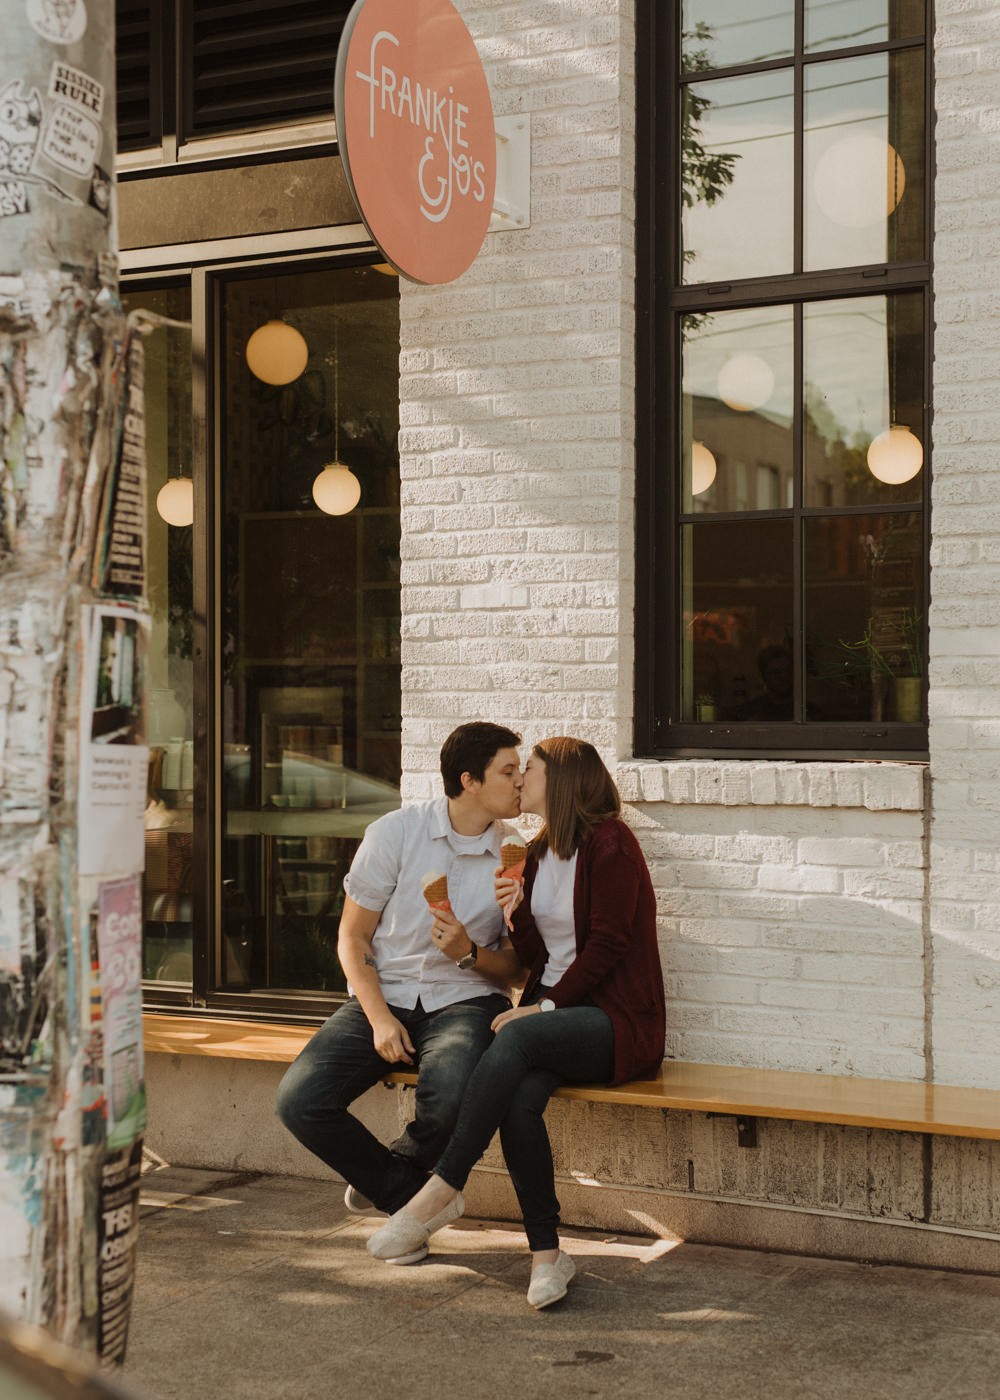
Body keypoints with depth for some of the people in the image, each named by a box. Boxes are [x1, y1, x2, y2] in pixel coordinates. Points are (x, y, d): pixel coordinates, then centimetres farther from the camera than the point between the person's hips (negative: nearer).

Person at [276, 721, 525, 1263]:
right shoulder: (395, 832, -3)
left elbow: (515, 968, 8)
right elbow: (353, 936, 2)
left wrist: (470, 954, -15)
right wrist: (379, 1018, -11)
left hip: (465, 1001, -1)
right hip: (384, 996, 1)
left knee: (450, 1097, -35)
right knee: (300, 1101, -23)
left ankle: (390, 1175, 2)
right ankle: (405, 1198, 3)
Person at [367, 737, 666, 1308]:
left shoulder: (610, 844, -6)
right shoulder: (537, 854, 18)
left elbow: (607, 944, -12)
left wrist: (547, 1007, -15)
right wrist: (514, 910, -3)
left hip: (616, 1021, -6)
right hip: (554, 1014, 6)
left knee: (516, 1040, -35)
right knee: (519, 1100, -27)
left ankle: (442, 1191, -32)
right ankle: (547, 1254, -25)